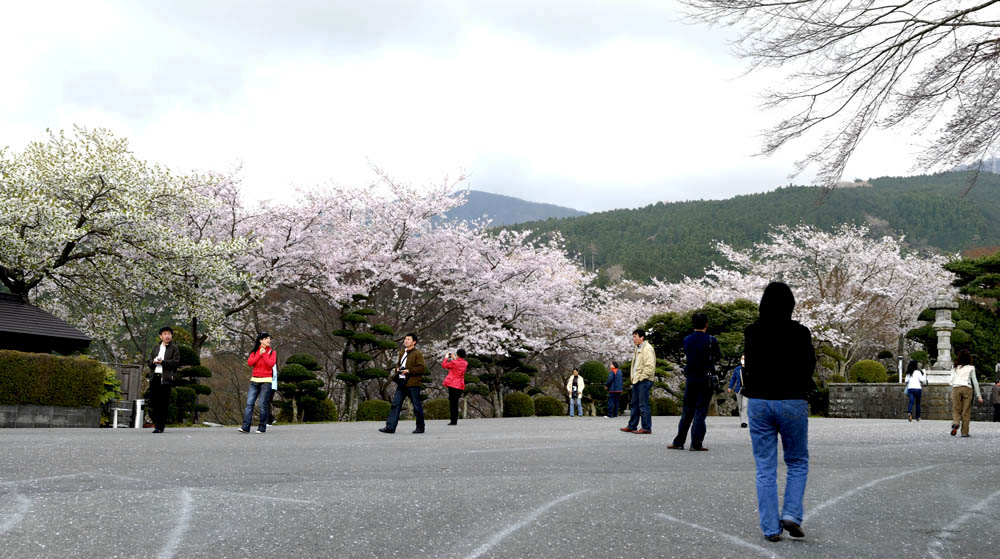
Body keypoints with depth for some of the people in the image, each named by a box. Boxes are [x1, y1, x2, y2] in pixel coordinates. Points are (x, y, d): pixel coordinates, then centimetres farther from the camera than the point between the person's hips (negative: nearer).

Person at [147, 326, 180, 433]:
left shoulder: (174, 348, 5)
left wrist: (162, 362, -14)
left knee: (163, 403, -8)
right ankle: (157, 423, 13)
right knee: (155, 402, 4)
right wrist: (153, 361, -7)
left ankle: (160, 426, -9)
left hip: (165, 378, -5)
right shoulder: (157, 347, 21)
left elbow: (176, 362, -6)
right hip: (155, 377, 5)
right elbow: (149, 361, 16)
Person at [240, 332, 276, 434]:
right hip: (254, 381, 3)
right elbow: (249, 362, -3)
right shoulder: (255, 351, 13)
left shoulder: (272, 352, 5)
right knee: (249, 403, -6)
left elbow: (271, 364, -11)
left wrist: (264, 354, -6)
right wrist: (259, 354, -7)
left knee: (263, 405, -5)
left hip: (266, 381, -3)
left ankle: (262, 427, 3)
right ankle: (245, 427, -8)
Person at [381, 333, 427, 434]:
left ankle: (420, 427, 14)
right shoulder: (402, 353, 18)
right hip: (401, 384, 7)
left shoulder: (417, 354, -6)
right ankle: (390, 427, -2)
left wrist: (409, 371, -18)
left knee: (417, 406, 2)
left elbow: (422, 368, -14)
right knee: (395, 404, 0)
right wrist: (397, 369, 9)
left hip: (413, 384, -7)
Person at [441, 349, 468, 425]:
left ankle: (453, 421, -7)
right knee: (455, 402, 14)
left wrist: (446, 358, 17)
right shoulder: (465, 363, 6)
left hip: (453, 385, -6)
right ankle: (455, 420, 15)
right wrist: (454, 358, 29)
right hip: (461, 386, 6)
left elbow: (444, 365, 1)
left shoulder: (454, 363, -13)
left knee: (452, 402, -3)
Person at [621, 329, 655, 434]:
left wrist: (641, 377, -17)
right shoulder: (637, 349, 18)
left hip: (644, 381, -10)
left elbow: (650, 366, -21)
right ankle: (631, 426, 21)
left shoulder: (647, 349, -13)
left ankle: (647, 428, -3)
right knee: (634, 404, 14)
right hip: (636, 381, 10)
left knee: (643, 405, -7)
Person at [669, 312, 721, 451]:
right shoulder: (711, 340, -9)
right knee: (701, 411, 0)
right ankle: (696, 443, -2)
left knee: (687, 411, 12)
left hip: (690, 380, 4)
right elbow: (717, 358, 3)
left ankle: (678, 442, 13)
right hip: (706, 380, -4)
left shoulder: (686, 340, 2)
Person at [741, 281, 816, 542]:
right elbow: (808, 367, -1)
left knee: (765, 469, 7)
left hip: (759, 402, 2)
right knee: (797, 463, 16)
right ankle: (791, 514, 1)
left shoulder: (752, 332, -2)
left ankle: (770, 528, 6)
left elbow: (748, 366, 0)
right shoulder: (800, 333, -7)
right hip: (792, 402, -1)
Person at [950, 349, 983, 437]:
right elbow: (975, 382, 5)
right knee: (966, 411, 2)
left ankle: (955, 423, -24)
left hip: (956, 388, 1)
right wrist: (979, 395, 9)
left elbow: (951, 381, 6)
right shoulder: (971, 368, 5)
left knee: (956, 409, 5)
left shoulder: (955, 368, 11)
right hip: (967, 389, -1)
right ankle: (964, 432, 2)